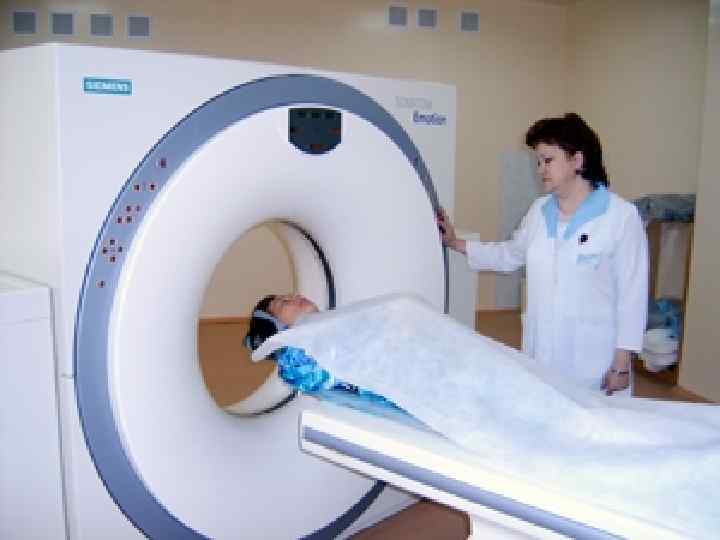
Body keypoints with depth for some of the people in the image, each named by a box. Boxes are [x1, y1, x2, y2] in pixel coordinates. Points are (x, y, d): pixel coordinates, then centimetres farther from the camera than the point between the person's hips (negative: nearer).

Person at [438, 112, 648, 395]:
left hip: (593, 356, -5)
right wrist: (455, 243, 16)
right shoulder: (539, 210, 7)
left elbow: (632, 294, -9)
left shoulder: (622, 215, -10)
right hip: (540, 349, 5)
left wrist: (622, 363, -10)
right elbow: (511, 254, 23)